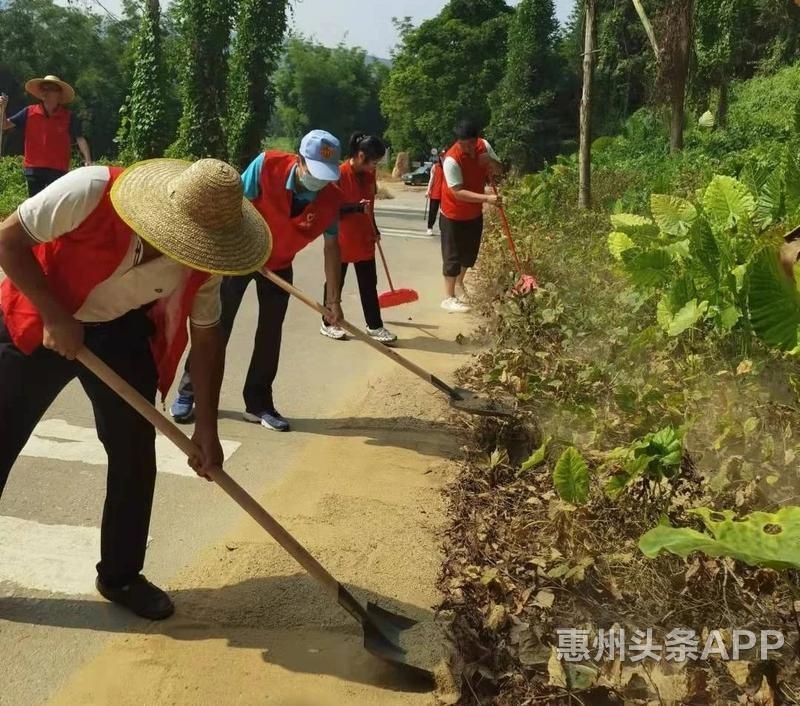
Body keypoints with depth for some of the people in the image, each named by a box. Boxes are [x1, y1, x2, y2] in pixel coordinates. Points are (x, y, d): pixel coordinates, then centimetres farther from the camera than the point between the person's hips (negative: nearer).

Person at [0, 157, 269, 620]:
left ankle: (121, 575, 19)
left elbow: (207, 336, -8)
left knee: (135, 455, 1)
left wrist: (207, 427, -10)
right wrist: (55, 317, -27)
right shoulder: (90, 192, -33)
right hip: (37, 323, -3)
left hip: (122, 333, 3)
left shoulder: (202, 260, -20)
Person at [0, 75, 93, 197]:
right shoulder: (29, 112, 4)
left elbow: (80, 139, -6)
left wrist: (88, 161, -20)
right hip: (33, 169, 2)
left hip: (58, 170, -2)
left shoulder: (69, 117, -1)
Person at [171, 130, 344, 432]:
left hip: (280, 265, 3)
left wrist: (333, 298, -13)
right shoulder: (267, 165, -29)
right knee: (217, 325, 2)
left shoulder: (332, 198, -21)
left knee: (271, 333, 4)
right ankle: (188, 390, 18)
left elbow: (332, 247, -12)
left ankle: (258, 404, 17)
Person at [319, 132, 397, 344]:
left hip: (364, 239, 6)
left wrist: (374, 229, 21)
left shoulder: (369, 174, 3)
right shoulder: (340, 174, -18)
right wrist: (356, 207, -29)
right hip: (342, 240, -6)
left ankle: (374, 326, 16)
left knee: (369, 284, 9)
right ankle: (328, 324, 23)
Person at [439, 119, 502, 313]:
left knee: (470, 253, 19)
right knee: (453, 256, 1)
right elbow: (458, 192, -31)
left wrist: (490, 161, -20)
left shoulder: (483, 145, -8)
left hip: (475, 213, 7)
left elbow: (499, 169, 3)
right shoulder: (452, 159, -28)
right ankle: (449, 298, 11)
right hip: (454, 215, -7)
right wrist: (487, 198, -37)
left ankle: (459, 284, 41)